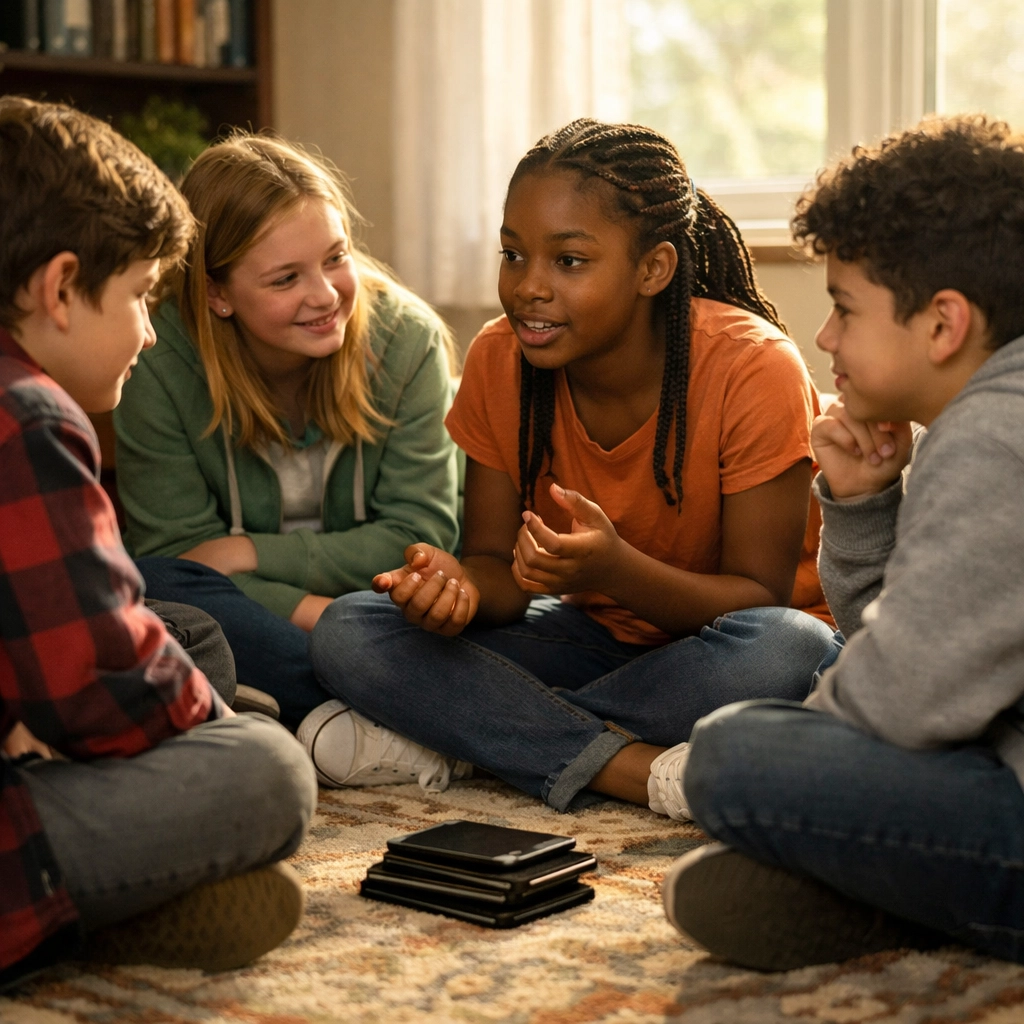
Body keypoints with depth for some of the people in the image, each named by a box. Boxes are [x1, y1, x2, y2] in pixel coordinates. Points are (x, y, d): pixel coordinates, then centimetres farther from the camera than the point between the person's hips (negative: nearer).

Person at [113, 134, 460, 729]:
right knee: (151, 590, -33)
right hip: (247, 613, 0)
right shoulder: (158, 367, -15)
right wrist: (311, 610, -28)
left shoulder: (406, 339, -12)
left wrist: (251, 553, -18)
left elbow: (419, 536, -11)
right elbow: (173, 550, -14)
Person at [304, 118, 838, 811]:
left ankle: (454, 737, -24)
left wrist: (615, 570, -37)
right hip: (593, 636, 3)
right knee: (348, 634, -18)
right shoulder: (498, 360, -10)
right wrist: (462, 587, -28)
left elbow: (761, 598, -18)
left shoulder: (755, 369, -22)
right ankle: (632, 768, -26)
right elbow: (498, 564, -3)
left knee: (788, 653, -40)